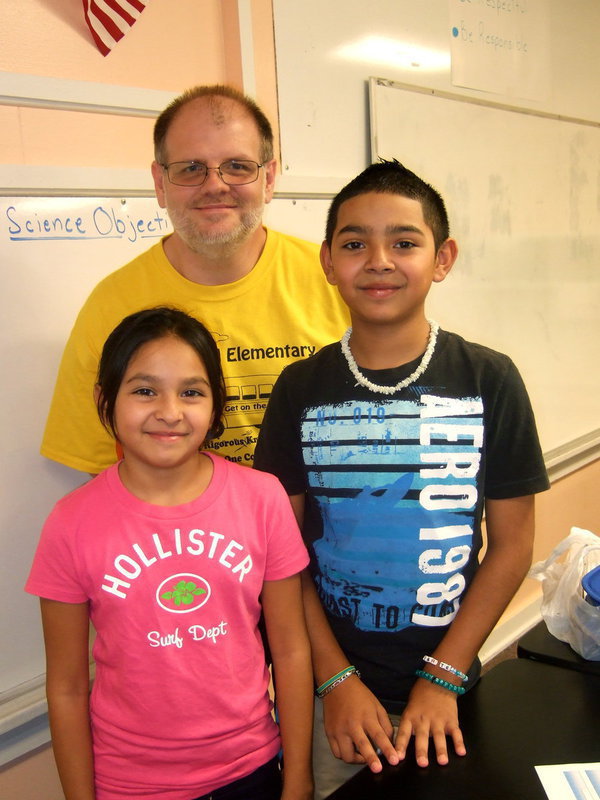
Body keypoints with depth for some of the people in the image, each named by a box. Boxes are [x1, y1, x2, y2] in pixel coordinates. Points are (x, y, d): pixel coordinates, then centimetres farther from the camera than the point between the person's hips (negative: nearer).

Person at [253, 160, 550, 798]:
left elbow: (511, 544, -5)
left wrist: (443, 678, -8)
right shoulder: (301, 388, -5)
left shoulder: (489, 381, -8)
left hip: (444, 683, 0)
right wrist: (335, 679, -8)